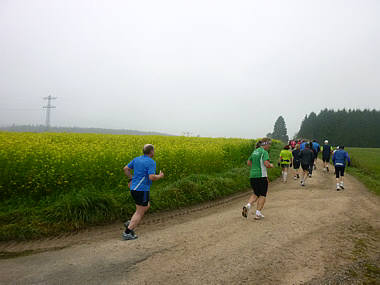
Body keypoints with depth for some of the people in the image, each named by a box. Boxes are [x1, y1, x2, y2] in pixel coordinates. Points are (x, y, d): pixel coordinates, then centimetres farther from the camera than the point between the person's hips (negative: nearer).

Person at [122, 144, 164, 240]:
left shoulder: (136, 159, 10)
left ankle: (130, 223, 16)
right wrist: (160, 176, -4)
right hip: (142, 190, -8)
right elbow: (152, 177, -23)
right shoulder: (151, 162, -13)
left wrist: (131, 179, 24)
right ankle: (127, 233, 5)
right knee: (140, 213, 4)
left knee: (147, 206, 25)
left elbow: (126, 169, 15)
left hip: (134, 189, 8)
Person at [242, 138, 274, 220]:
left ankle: (248, 206, -3)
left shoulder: (255, 151, 13)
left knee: (256, 194, 19)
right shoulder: (264, 152, -10)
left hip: (252, 176, 7)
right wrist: (271, 165, -1)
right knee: (262, 195, 8)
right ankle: (258, 214, 6)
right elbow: (267, 164, -21)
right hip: (261, 176, -7)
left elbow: (248, 163, 20)